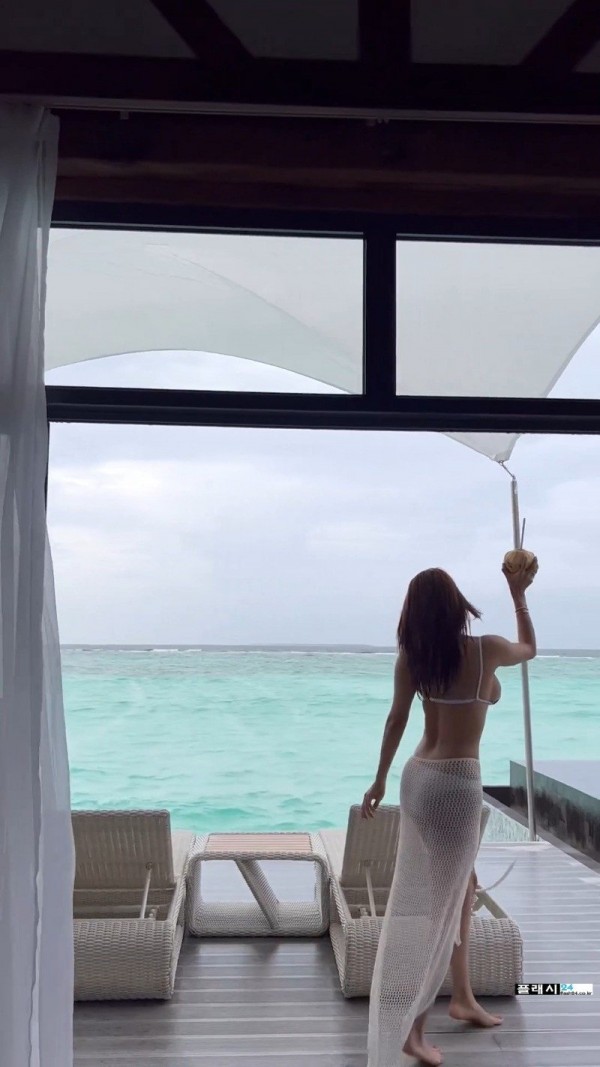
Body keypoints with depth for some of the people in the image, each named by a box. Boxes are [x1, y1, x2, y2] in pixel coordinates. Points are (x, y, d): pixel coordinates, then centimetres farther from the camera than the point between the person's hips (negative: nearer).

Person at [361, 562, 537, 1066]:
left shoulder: (412, 656, -1)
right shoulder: (486, 649, -14)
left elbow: (397, 719, 7)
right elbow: (530, 648, 9)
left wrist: (380, 780, 18)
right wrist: (518, 594, 18)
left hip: (420, 776, 7)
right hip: (456, 782, -7)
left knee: (462, 886, 23)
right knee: (437, 903, 2)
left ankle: (463, 998, 37)